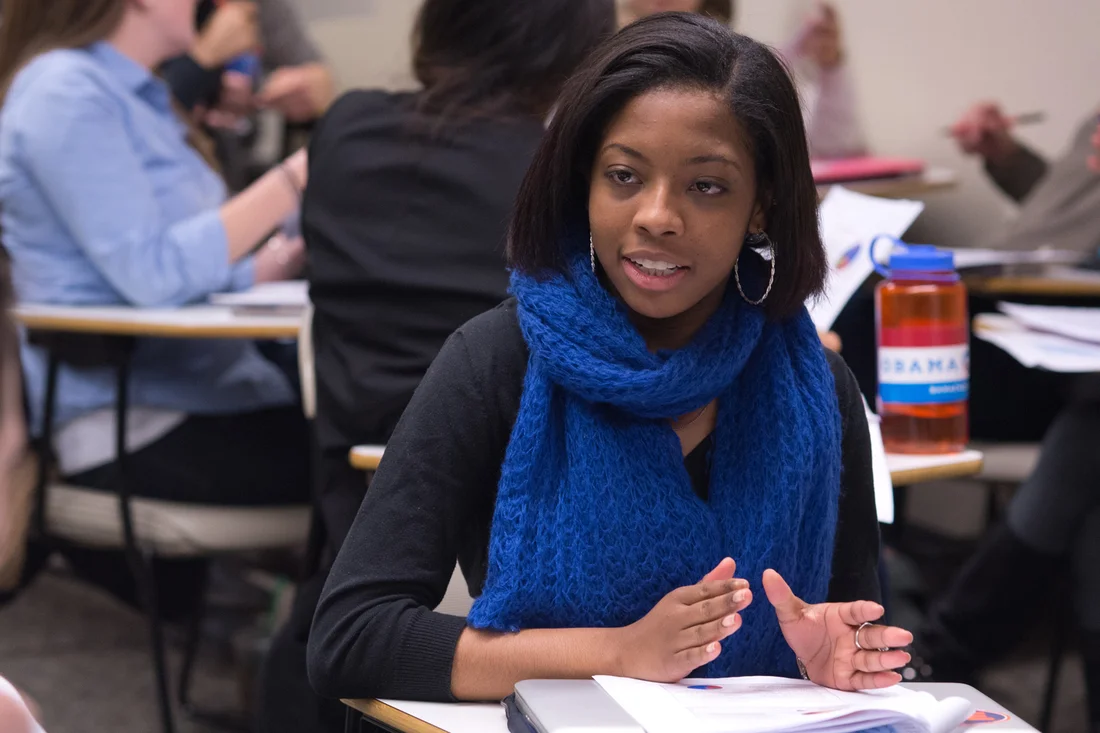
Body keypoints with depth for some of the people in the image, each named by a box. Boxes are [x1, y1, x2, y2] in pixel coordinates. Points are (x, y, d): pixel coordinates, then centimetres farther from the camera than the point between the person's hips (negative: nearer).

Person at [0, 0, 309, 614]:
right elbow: (151, 274, -21)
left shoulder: (134, 94, 19)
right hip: (134, 426, -10)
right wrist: (294, 181, -19)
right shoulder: (66, 92, -11)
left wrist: (282, 259, 6)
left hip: (207, 393, 10)